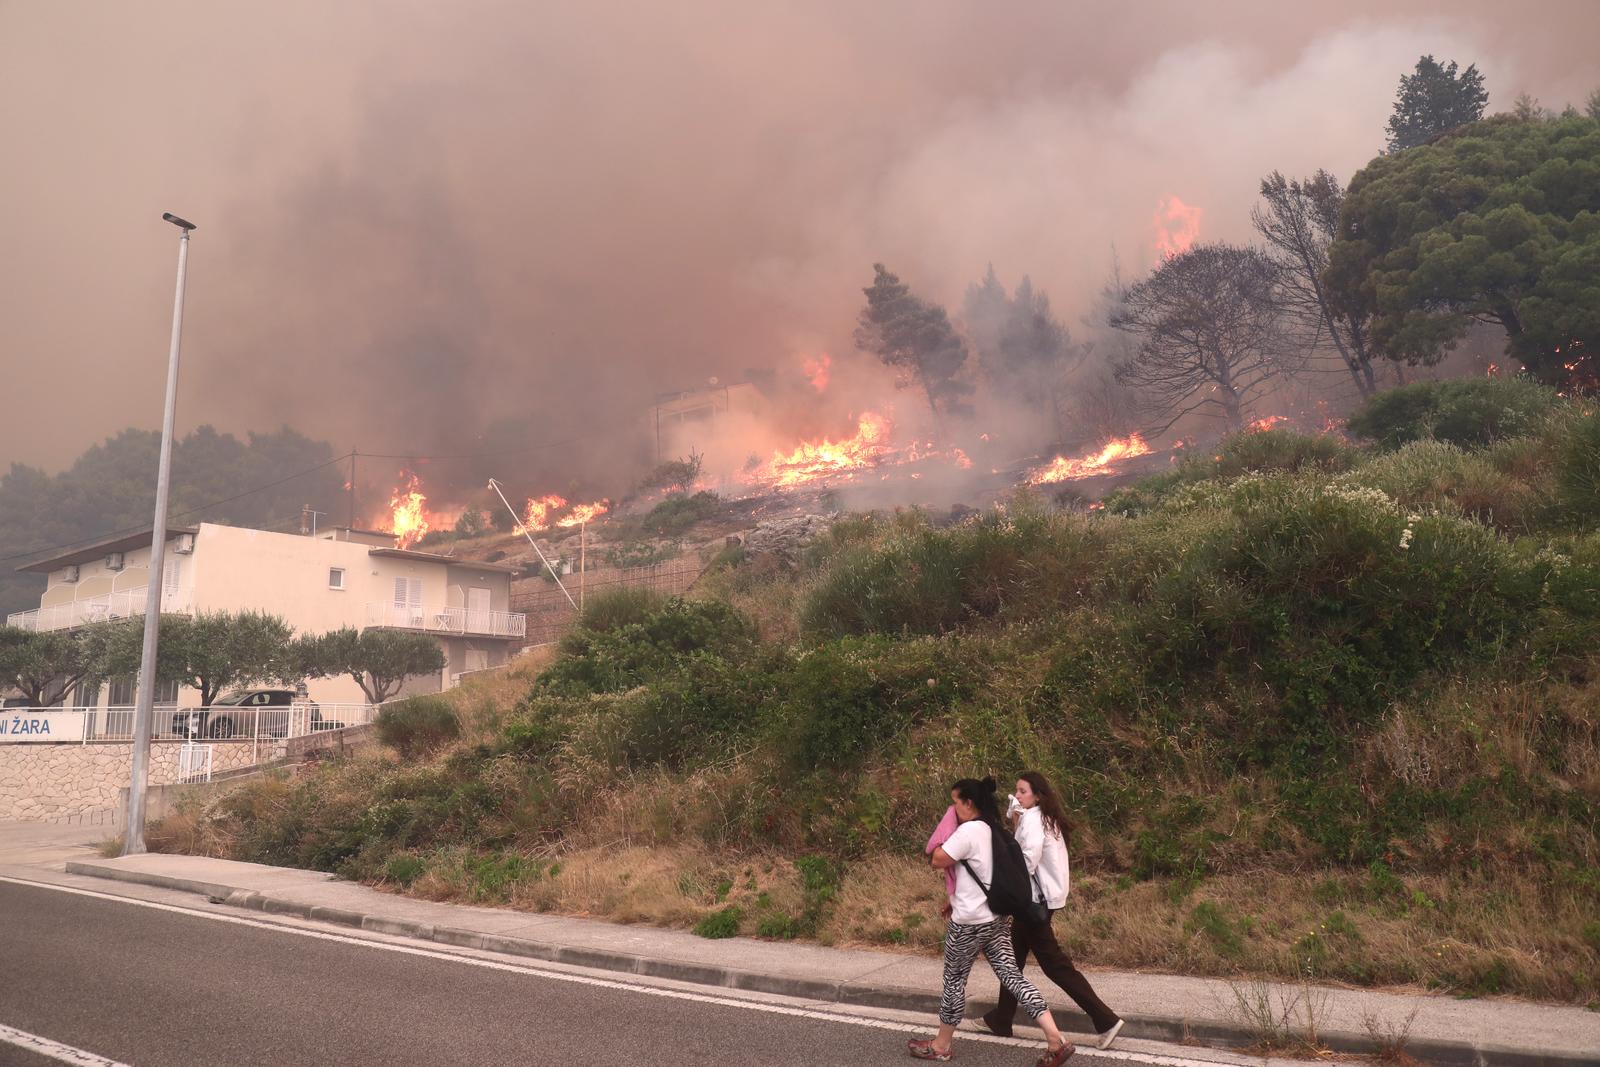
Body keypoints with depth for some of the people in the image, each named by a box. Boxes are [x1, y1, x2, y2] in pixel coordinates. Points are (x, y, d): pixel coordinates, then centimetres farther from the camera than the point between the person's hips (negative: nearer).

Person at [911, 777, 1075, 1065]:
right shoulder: (994, 830, 11)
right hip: (996, 918, 8)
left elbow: (938, 860, -16)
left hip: (970, 922, -8)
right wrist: (956, 899, 21)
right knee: (1011, 975, 6)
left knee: (954, 980, 7)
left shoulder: (969, 830, -19)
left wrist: (940, 844, 2)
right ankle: (1056, 1041, -2)